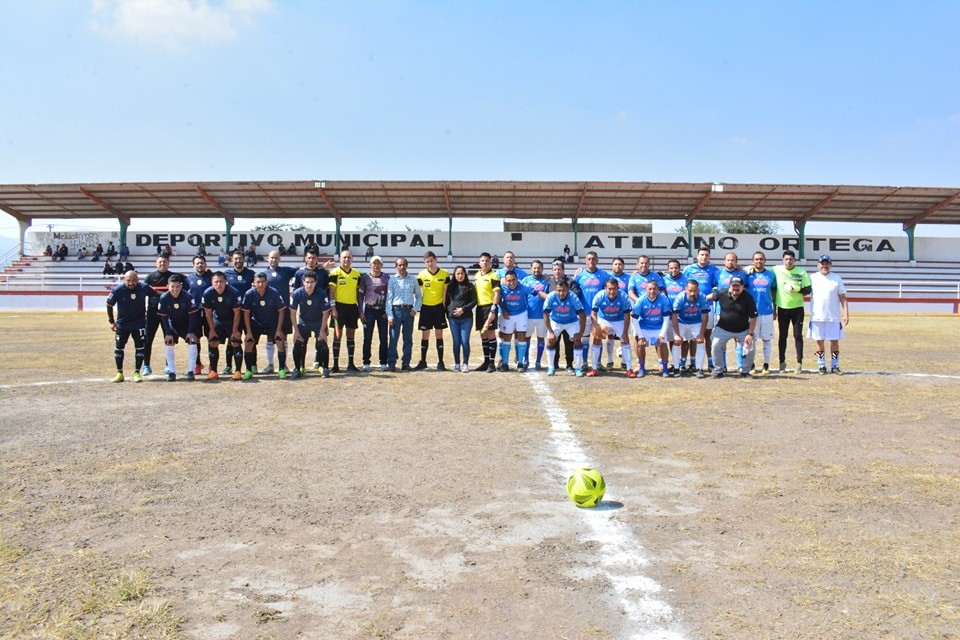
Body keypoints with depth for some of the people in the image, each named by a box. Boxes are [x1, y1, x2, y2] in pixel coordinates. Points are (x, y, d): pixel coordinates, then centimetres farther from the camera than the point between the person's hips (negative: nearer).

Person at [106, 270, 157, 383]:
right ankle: (119, 373, 17)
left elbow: (155, 296, 3)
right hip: (122, 324, 0)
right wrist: (111, 322, -1)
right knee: (118, 348, 4)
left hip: (139, 323, 0)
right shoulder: (117, 290, -17)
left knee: (140, 347, -1)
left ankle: (137, 372, 11)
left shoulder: (144, 288, -16)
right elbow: (109, 305, -4)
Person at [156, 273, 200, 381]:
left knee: (192, 342, -13)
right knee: (168, 344, -7)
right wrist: (168, 333, -16)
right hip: (172, 324, 1)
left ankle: (191, 371, -4)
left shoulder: (187, 297, -25)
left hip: (187, 323, -1)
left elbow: (193, 314, -18)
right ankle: (171, 372, 3)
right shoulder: (164, 298, -21)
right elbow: (163, 317, -13)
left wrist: (191, 331, -20)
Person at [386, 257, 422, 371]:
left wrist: (415, 309, 1)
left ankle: (406, 363, 10)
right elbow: (389, 298, 0)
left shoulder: (413, 279, 8)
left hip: (409, 311, 2)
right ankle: (391, 363, -1)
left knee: (408, 338, 5)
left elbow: (419, 295, 15)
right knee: (393, 338, -5)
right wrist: (389, 315, -7)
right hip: (396, 310, -2)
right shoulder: (392, 279, 3)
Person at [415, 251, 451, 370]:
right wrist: (417, 306, -1)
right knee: (425, 335, 5)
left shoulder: (444, 274, -1)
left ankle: (440, 362, 10)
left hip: (439, 307, -1)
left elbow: (446, 291, 3)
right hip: (425, 307, 1)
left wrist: (445, 306, -4)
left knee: (439, 335, 4)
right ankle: (422, 362, 14)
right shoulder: (421, 275, 0)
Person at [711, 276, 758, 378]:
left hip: (743, 330, 0)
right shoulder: (722, 294, -13)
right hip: (723, 328, 1)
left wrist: (751, 334, -13)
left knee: (751, 349, -8)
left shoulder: (748, 298, -15)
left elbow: (753, 317, -11)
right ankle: (719, 370, 9)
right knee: (715, 346, -11)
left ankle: (745, 371, 15)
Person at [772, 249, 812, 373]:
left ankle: (799, 362, 8)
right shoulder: (776, 270, -1)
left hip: (797, 308, -1)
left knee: (798, 335, 1)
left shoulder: (801, 272, -1)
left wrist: (796, 289, -19)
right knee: (782, 336, 5)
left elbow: (808, 290, -1)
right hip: (782, 308, 1)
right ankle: (782, 362, 14)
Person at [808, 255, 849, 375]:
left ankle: (835, 365, 14)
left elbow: (843, 298, 1)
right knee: (819, 341, 5)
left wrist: (846, 314, -5)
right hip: (817, 317, 0)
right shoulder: (812, 278, 4)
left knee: (835, 341, 4)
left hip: (834, 317, 0)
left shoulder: (837, 279, 3)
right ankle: (821, 365, 14)